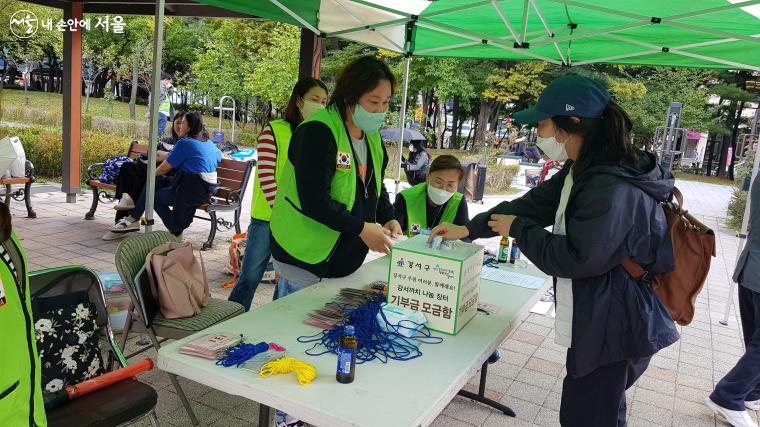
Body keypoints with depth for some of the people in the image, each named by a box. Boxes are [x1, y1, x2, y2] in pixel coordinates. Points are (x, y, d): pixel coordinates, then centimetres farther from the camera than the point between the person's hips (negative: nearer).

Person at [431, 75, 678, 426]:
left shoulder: (614, 189, -27)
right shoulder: (584, 171, 7)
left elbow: (575, 259, -27)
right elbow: (534, 203, 12)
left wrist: (517, 229, -12)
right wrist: (468, 229, 10)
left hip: (614, 331, -10)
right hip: (599, 322, 10)